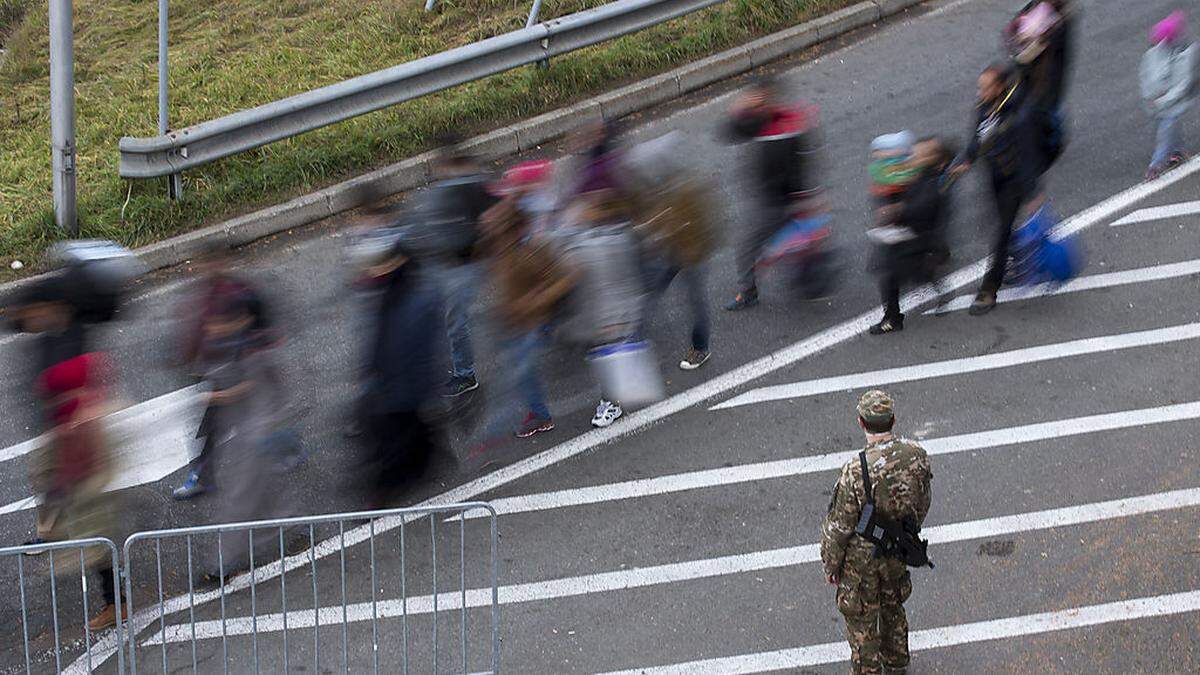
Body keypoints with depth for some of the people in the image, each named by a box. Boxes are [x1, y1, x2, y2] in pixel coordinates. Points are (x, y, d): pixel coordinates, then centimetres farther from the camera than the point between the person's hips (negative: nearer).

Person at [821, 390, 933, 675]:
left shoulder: (856, 472, -33)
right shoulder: (917, 455, -18)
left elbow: (839, 526, -21)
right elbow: (922, 504, 0)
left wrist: (830, 565, -5)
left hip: (861, 558, -5)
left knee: (860, 619, 17)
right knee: (893, 605, 29)